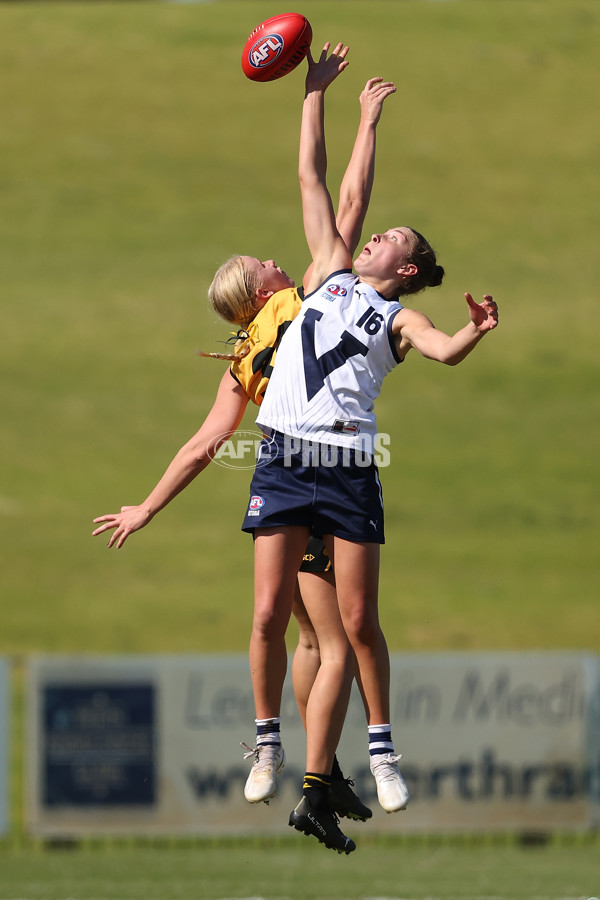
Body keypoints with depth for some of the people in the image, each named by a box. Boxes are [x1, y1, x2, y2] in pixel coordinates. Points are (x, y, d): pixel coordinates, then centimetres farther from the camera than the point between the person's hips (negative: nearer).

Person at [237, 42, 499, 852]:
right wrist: (316, 94, 22)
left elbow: (444, 351, -13)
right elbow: (312, 177, 22)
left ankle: (382, 746, 6)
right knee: (270, 616, -2)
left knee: (358, 623, -5)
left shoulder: (399, 317, 9)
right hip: (284, 461, 3)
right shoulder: (332, 271, 19)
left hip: (348, 469, -3)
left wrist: (476, 332, -34)